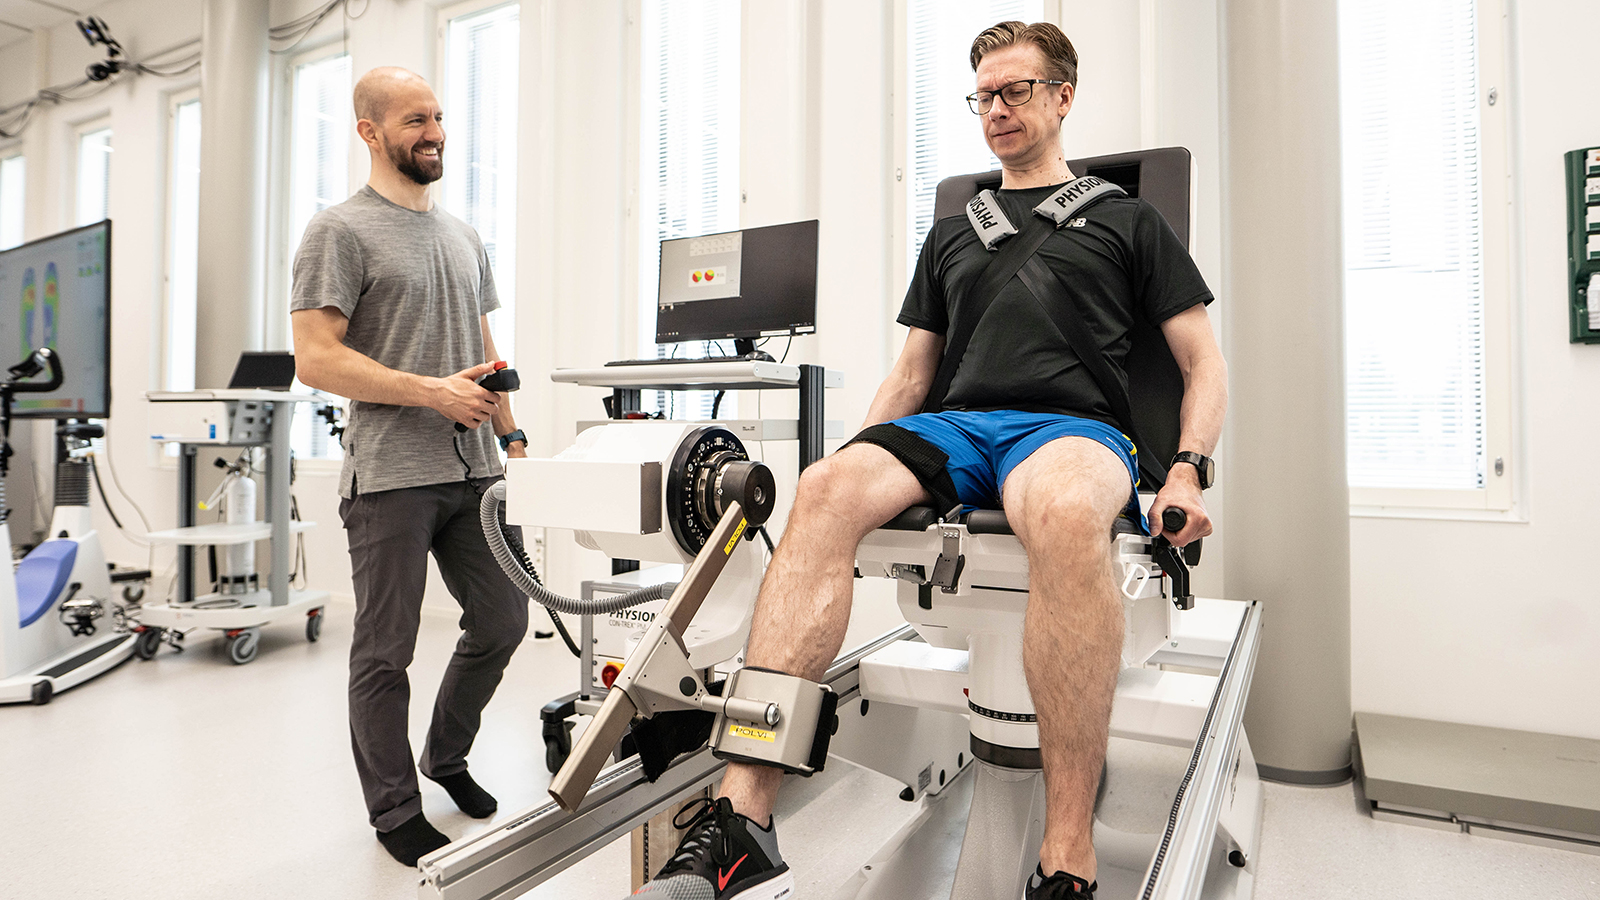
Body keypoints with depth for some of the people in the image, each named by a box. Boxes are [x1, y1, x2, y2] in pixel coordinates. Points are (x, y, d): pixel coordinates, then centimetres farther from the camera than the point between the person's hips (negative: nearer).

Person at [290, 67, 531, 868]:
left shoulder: (463, 236, 17)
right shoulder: (340, 231, -4)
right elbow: (314, 359, -12)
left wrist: (510, 434, 12)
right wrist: (433, 392, -17)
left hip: (472, 471, 7)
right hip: (391, 478, -6)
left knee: (502, 622, 12)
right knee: (385, 653, 6)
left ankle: (445, 757, 36)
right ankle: (396, 813, 25)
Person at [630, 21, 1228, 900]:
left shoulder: (1124, 217, 18)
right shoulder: (952, 231, 27)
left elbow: (1203, 365, 13)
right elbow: (911, 373, 24)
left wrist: (1187, 472, -5)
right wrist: (860, 465, 8)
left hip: (1072, 427, -2)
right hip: (958, 426, 3)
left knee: (1063, 513, -41)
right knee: (824, 490, -30)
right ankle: (743, 817, -33)